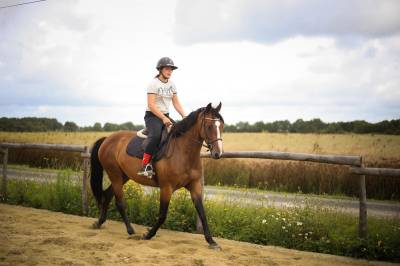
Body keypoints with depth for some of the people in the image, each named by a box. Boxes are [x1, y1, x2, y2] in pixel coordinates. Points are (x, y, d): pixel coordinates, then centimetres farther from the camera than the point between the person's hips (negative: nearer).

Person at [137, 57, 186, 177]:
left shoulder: (171, 84, 13)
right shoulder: (153, 84, -8)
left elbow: (176, 103, 14)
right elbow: (151, 105, -16)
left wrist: (184, 116, -1)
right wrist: (163, 118, -24)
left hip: (166, 116, 7)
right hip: (153, 115, -7)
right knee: (155, 136, -33)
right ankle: (145, 165, -29)